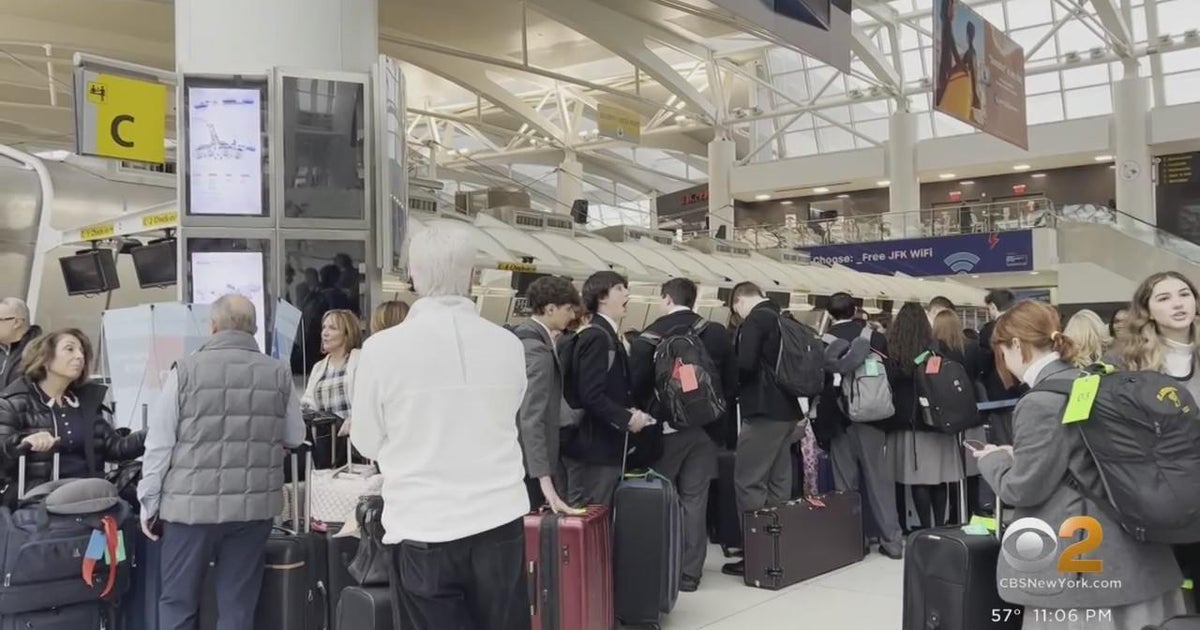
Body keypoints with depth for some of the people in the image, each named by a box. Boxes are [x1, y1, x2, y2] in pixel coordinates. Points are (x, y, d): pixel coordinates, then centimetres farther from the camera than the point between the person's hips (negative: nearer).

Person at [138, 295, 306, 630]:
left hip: (191, 504, -1)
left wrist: (149, 503, 6)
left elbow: (160, 443, -3)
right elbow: (295, 437, 11)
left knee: (178, 603, 11)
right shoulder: (279, 374, 0)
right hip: (253, 506, 1)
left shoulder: (185, 370, -4)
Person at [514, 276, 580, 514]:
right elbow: (531, 420, -29)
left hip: (520, 458, 10)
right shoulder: (538, 352, -22)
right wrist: (545, 479, -33)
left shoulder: (525, 338, 8)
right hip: (531, 463, -10)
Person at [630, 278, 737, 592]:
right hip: (705, 428, 3)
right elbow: (732, 383, 6)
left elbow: (637, 386, -7)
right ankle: (690, 572, 8)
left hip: (665, 427, -3)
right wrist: (722, 423, 13)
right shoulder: (718, 334, 4)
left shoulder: (650, 336, -6)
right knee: (694, 499, 6)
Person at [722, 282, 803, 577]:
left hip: (764, 409, -9)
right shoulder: (782, 319, 15)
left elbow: (745, 364, -21)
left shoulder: (754, 320, -11)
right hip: (786, 408, 9)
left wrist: (735, 388, -2)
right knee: (777, 481, 12)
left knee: (748, 481, -4)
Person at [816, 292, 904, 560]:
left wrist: (820, 420, 5)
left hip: (839, 419, -1)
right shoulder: (876, 337, -1)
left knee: (846, 484, 5)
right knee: (879, 479, 5)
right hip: (871, 416, 1)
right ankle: (892, 539, 5)